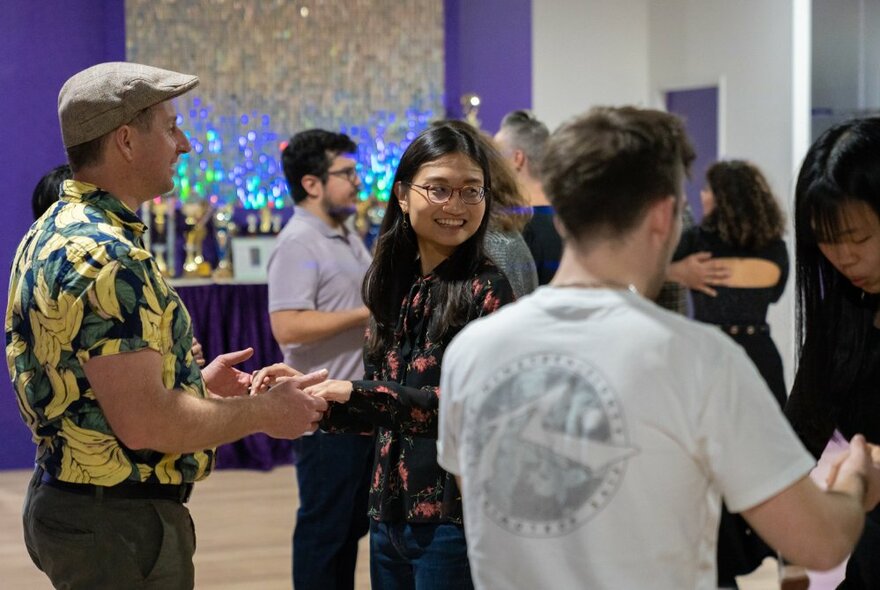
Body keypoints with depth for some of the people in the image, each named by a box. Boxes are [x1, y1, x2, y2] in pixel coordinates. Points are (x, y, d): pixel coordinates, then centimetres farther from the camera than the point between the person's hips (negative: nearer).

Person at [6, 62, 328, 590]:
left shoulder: (52, 234, 10)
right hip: (119, 524, -10)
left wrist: (196, 384, 18)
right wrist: (265, 413, -13)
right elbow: (144, 424, -26)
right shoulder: (106, 258, -22)